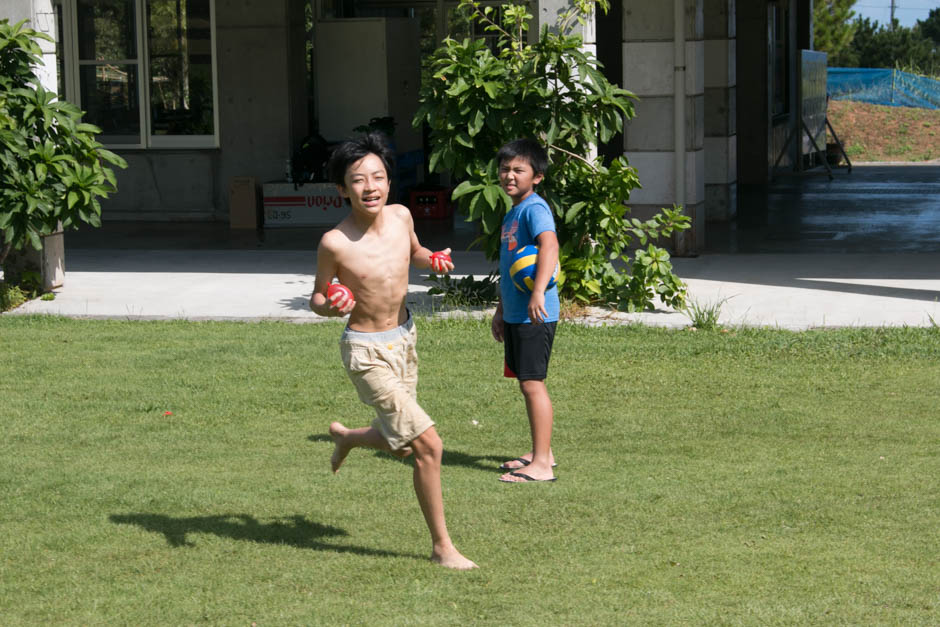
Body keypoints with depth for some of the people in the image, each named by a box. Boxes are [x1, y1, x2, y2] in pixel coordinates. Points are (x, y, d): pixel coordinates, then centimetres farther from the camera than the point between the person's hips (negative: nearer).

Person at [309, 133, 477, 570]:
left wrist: (432, 260, -5)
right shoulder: (334, 244, -21)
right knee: (428, 445, -13)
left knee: (400, 445, 22)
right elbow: (317, 297, -6)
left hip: (404, 337, 7)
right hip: (368, 352, -7)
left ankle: (345, 436, 55)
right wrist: (329, 307, -29)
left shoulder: (400, 216, -7)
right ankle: (441, 547, 2)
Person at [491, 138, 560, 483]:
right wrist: (501, 311, 30)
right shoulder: (511, 214, 17)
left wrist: (538, 292, -43)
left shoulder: (534, 209, -14)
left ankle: (541, 464, -8)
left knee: (532, 383, -10)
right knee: (528, 383, 16)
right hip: (515, 314, 10)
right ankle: (542, 452, 26)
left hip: (535, 316, -10)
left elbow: (549, 245, -32)